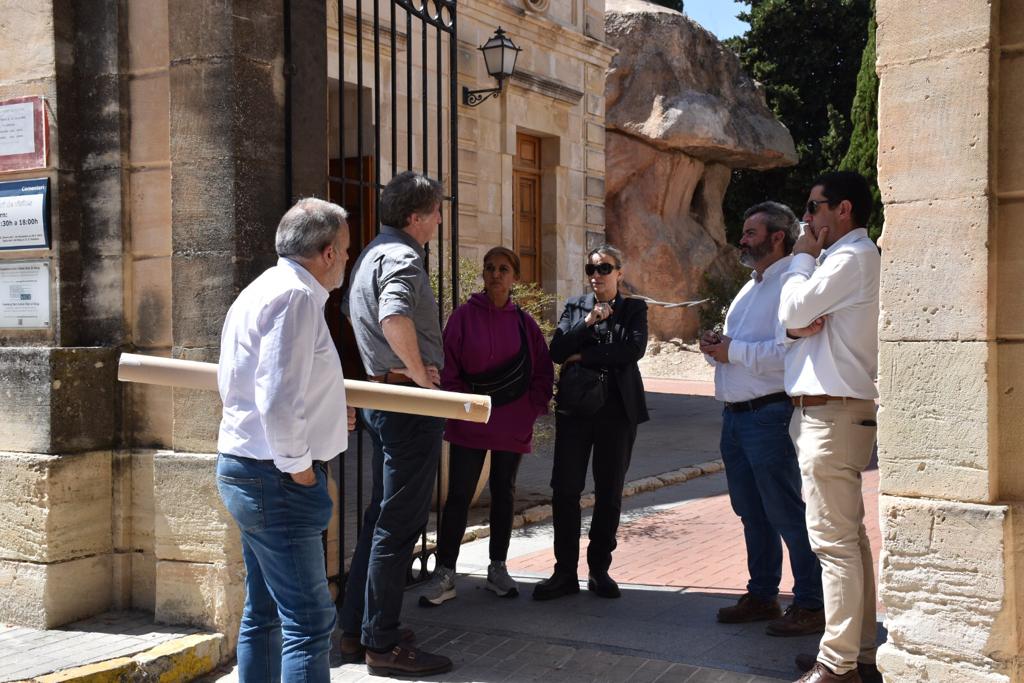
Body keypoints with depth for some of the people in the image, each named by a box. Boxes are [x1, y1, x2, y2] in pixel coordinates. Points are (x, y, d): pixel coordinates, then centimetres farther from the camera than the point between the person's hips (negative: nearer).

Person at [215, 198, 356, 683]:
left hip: (247, 473, 11)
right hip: (276, 480, -11)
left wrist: (325, 413, 20)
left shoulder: (265, 290, 15)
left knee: (264, 613, 19)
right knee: (310, 622, -8)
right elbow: (278, 402, -26)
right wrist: (298, 465, -14)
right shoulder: (296, 297, -17)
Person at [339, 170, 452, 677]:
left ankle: (356, 630, 25)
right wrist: (419, 372, -22)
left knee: (382, 516, 17)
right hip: (411, 402, -10)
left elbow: (353, 312, 31)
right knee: (399, 523, -3)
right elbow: (395, 317, -35)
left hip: (381, 397, 10)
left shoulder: (370, 254, 16)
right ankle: (383, 644, 4)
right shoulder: (402, 258, -16)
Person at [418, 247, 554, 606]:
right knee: (458, 496, -3)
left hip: (513, 425, 2)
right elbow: (447, 367, -3)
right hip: (469, 424, -2)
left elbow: (543, 371, 8)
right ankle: (444, 574, 3)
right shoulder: (465, 316, -3)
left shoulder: (524, 322, 3)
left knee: (503, 493, 12)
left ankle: (498, 569, 24)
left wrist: (532, 408, -2)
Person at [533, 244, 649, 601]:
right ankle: (565, 572, 5)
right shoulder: (575, 306, 11)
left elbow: (634, 348, -13)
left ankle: (600, 569, 15)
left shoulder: (633, 309, 6)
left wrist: (584, 356, -11)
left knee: (609, 492, 5)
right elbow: (557, 351, -2)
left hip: (617, 411, -1)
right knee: (565, 489, -3)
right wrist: (588, 322, -13)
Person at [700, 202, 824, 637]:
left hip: (768, 416, -9)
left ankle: (810, 605, 5)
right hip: (735, 416, 10)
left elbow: (790, 351, -25)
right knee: (751, 513, 16)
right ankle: (761, 596, 27)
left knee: (785, 513, -4)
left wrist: (733, 351, -18)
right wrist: (715, 348, 4)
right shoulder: (750, 288, 20)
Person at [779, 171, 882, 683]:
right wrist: (797, 328, -5)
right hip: (822, 412, 11)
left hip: (834, 414, -11)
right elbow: (793, 322, 18)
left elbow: (793, 310, -17)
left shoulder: (854, 256, -11)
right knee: (849, 537, 13)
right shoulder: (840, 258, 21)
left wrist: (802, 258, -2)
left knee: (834, 540, -9)